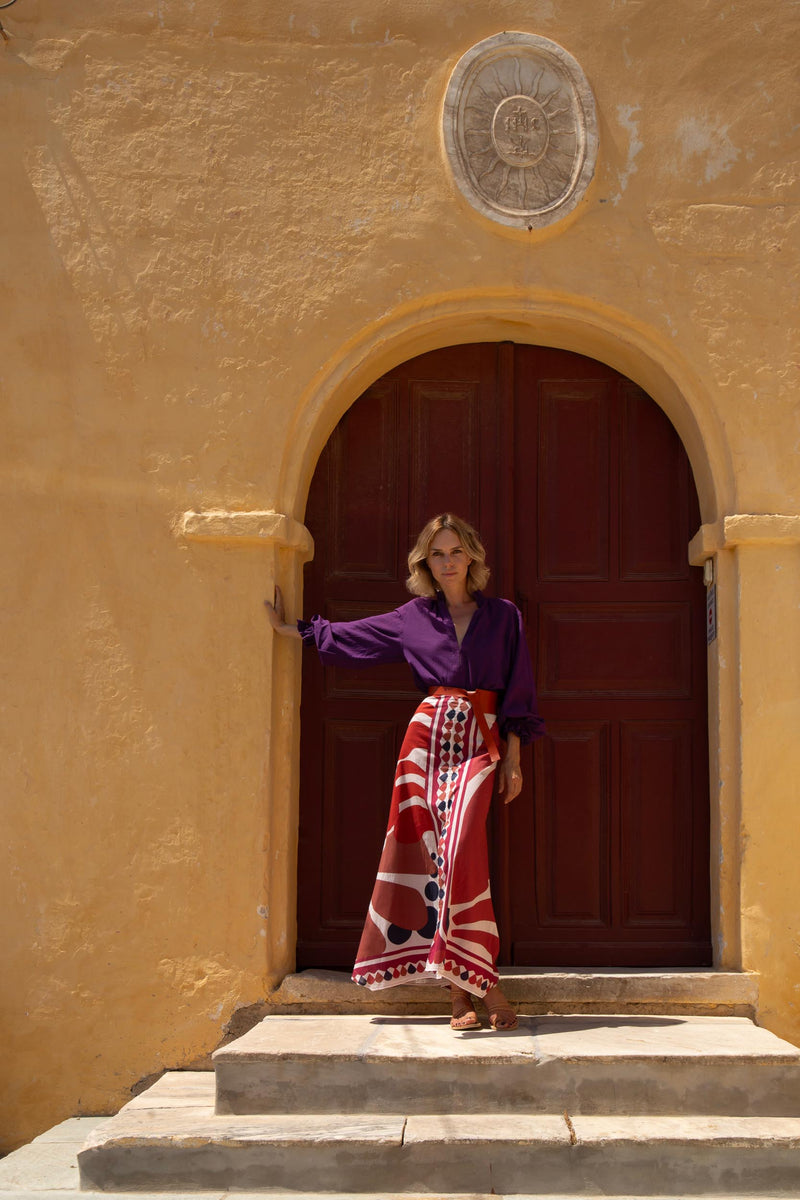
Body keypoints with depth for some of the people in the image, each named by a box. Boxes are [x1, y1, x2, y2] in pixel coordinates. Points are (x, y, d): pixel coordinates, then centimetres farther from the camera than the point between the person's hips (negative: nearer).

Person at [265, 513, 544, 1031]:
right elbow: (346, 637, 22)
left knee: (460, 853, -19)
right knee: (438, 859, -4)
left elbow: (517, 695, 8)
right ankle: (471, 992, 0)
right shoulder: (413, 618, 12)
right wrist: (290, 628, 27)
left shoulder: (503, 616, 9)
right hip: (428, 739, 2)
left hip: (480, 742, -2)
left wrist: (513, 760, 3)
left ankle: (468, 990, -15)